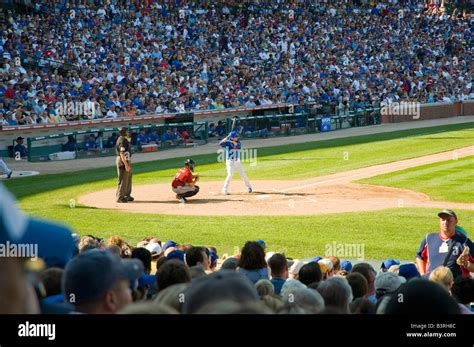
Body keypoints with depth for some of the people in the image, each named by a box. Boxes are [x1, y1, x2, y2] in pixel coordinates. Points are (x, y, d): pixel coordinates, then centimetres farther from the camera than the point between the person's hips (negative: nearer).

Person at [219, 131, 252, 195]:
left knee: (243, 174, 10)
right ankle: (224, 190, -10)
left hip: (237, 162, 4)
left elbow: (239, 146, -19)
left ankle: (249, 187, 30)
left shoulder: (237, 142, 2)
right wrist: (227, 137, -35)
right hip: (230, 162, -4)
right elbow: (221, 143, -28)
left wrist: (233, 142, -33)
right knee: (230, 175, -19)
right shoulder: (227, 143, -10)